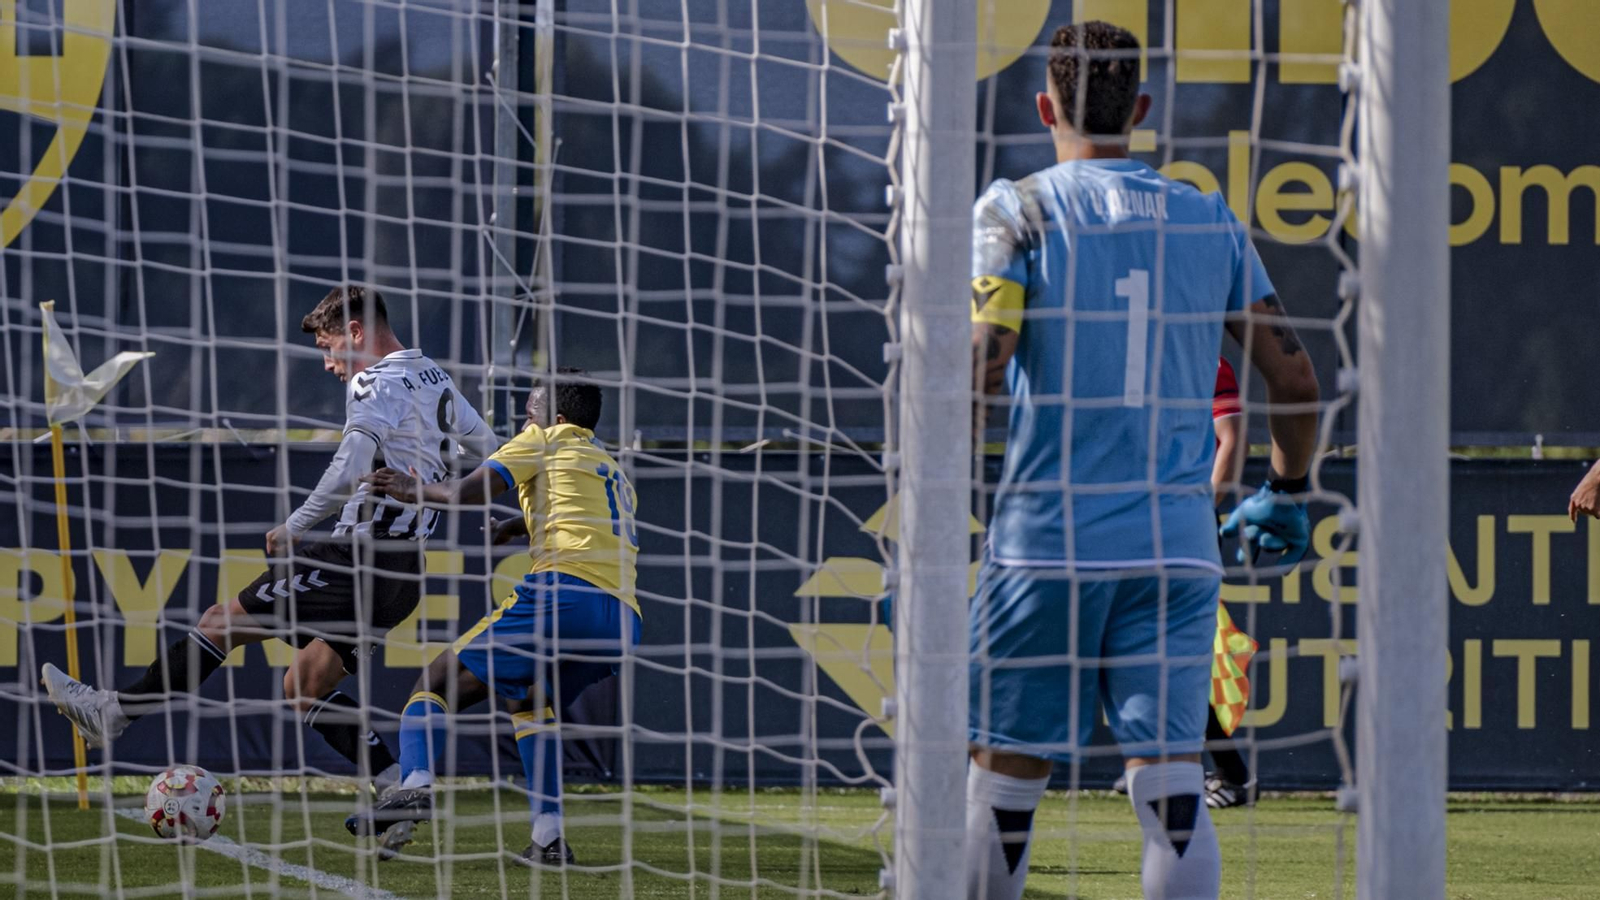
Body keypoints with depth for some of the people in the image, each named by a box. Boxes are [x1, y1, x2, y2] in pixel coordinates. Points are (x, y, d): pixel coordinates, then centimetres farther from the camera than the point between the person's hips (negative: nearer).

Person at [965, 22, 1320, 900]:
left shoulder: (1015, 209, -1)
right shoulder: (1208, 220, 9)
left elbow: (982, 364, -14)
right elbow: (1294, 377, 10)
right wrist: (1286, 490, 25)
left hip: (1044, 540, -2)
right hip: (1177, 547, 2)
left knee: (1005, 778, 7)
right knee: (1172, 787, -3)